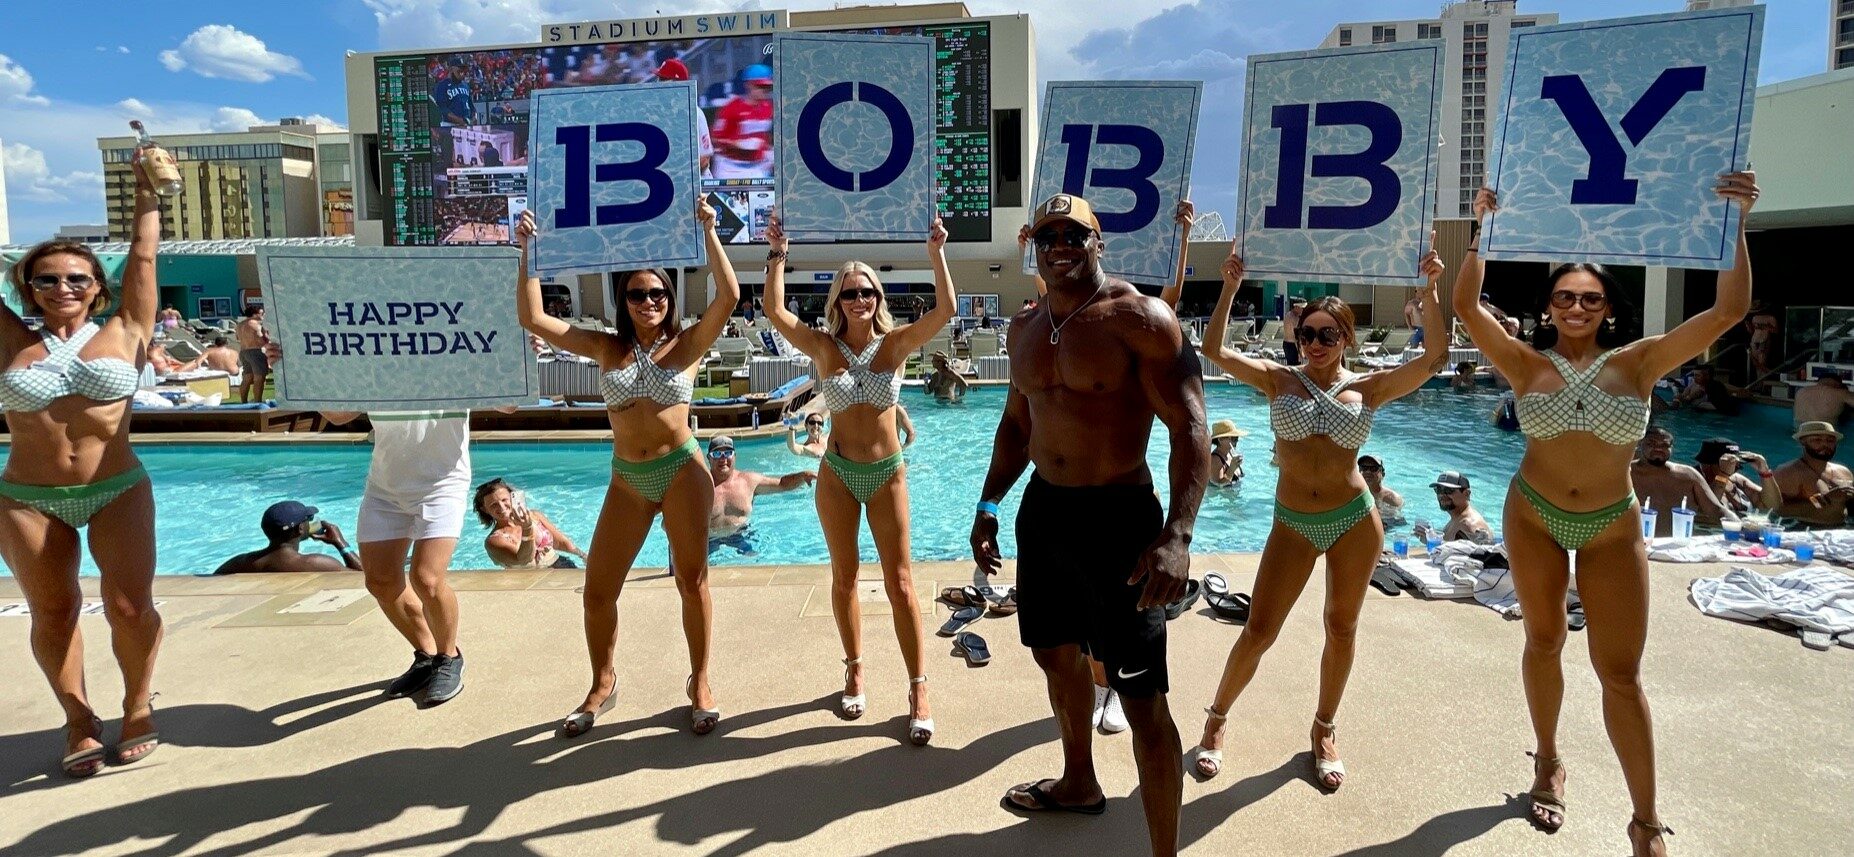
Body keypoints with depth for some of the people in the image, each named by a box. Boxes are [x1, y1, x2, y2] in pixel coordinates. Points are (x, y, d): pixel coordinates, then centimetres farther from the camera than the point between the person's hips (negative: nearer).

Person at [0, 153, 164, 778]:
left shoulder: (124, 332, 1)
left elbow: (143, 254, 3)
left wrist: (147, 191, 5)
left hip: (118, 491, -2)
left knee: (130, 607, -8)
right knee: (53, 613, 7)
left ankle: (137, 705, 15)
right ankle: (79, 721, 22)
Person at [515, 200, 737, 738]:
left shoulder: (688, 344, -1)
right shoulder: (605, 347, 5)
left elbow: (729, 296, -15)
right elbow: (532, 318, 1)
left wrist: (708, 233, -14)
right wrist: (529, 253, -2)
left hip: (682, 470, -2)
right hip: (627, 478, 3)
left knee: (693, 582, 4)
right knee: (598, 590, 5)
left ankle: (700, 683, 21)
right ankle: (602, 686, 25)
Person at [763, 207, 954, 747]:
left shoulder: (896, 342, -4)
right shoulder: (825, 348, -4)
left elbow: (946, 310, -16)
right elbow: (775, 313, -15)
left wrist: (936, 253, -19)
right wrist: (777, 257, -15)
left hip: (887, 474, -1)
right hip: (837, 473, 1)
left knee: (901, 584, 0)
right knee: (844, 577, 13)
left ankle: (918, 689, 4)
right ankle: (854, 671, 29)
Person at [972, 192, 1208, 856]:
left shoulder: (1140, 319, -14)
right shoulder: (1025, 328, 9)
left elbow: (1189, 429, -19)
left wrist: (1177, 535, -30)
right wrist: (989, 504, 15)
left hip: (1119, 518, -7)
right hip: (1042, 509, 8)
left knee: (1142, 701, -6)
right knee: (1056, 653, 23)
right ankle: (1078, 783, 48)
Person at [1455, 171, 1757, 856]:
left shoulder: (1638, 363, -9)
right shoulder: (1527, 365, -9)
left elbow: (1728, 312, -17)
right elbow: (1465, 307, -17)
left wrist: (1735, 225, -25)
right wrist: (1482, 232, -25)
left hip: (1612, 528, 0)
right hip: (1533, 516, 0)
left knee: (1620, 669, 2)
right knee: (1543, 642, 15)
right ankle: (1548, 765, 36)